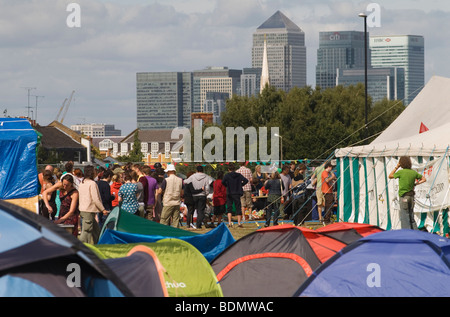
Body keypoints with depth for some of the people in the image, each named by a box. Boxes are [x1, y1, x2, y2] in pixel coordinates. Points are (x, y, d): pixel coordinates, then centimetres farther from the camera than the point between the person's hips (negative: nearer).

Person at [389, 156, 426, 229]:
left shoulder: (401, 172, -12)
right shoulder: (413, 172, 4)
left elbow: (390, 176, 3)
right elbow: (424, 179, 15)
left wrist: (396, 167, 8)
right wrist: (415, 184, 8)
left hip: (404, 197, -6)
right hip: (411, 196, 6)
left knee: (404, 218, -3)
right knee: (411, 217, 14)